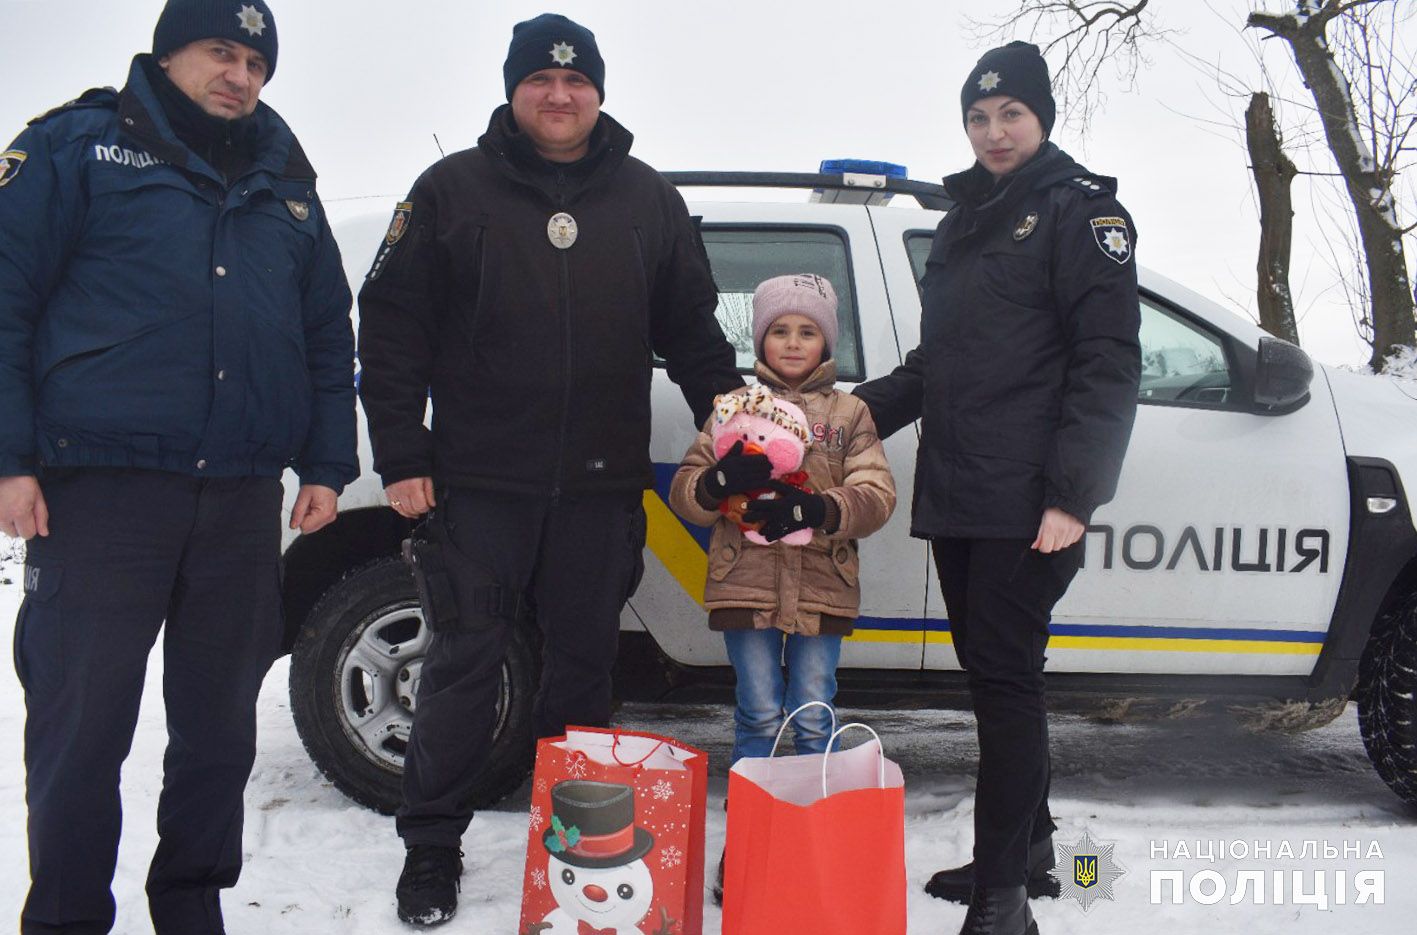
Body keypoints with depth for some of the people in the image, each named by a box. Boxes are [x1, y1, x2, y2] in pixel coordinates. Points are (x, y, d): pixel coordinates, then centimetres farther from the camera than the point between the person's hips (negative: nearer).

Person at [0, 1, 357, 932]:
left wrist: (327, 464, 11)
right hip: (102, 494, -4)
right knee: (82, 728, -1)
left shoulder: (287, 181, 17)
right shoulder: (79, 145, 3)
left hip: (243, 502, 5)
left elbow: (329, 334, 19)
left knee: (221, 726, 12)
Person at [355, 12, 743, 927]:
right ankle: (432, 846, 17)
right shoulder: (453, 189, 3)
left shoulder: (649, 199, 10)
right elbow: (393, 327, 1)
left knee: (585, 660, 10)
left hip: (602, 484, 2)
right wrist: (401, 457, -4)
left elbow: (691, 323, 18)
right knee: (466, 661, 2)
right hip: (479, 481, -2)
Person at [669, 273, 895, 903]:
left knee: (813, 721, 6)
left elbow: (876, 497, -3)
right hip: (746, 585, 0)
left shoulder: (850, 413, 8)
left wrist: (813, 509, -19)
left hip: (822, 587, 0)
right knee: (759, 719, 4)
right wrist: (721, 479, -19)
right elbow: (684, 492, 3)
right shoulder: (735, 407, 8)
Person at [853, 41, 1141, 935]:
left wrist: (1074, 493, -18)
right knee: (991, 672, 12)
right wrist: (862, 408, 14)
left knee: (1006, 676, -9)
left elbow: (1108, 364, -10)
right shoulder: (964, 219, 21)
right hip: (953, 495, 7)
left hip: (1026, 505, -7)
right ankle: (1028, 849, 25)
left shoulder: (1080, 209, -2)